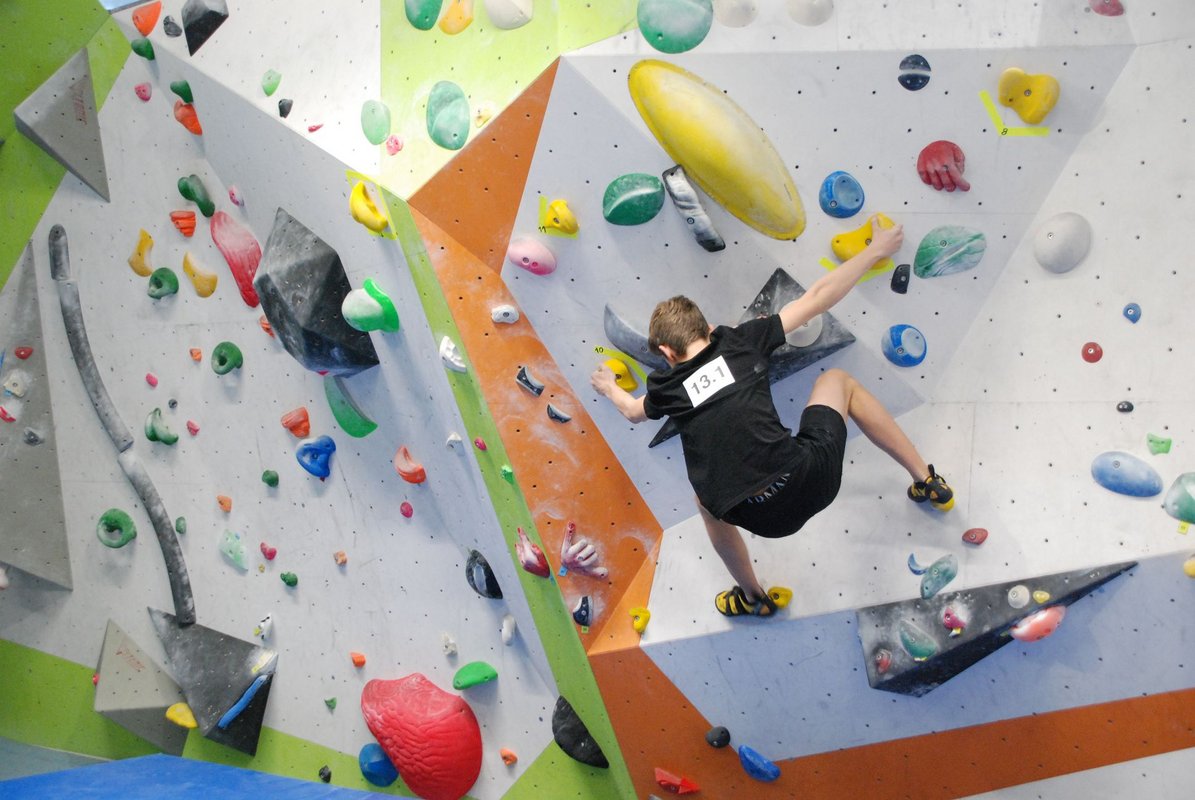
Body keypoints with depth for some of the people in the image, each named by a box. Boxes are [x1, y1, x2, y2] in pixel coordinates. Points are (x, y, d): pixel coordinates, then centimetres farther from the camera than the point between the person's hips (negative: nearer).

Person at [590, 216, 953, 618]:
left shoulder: (668, 387, 8)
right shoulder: (739, 341, 6)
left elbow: (633, 411, 34)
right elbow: (818, 298, 11)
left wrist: (610, 388, 56)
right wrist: (875, 250, 23)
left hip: (763, 518, 0)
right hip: (809, 479, 0)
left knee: (706, 496, 38)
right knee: (836, 380, 28)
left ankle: (752, 596, 49)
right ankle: (928, 481, 28)